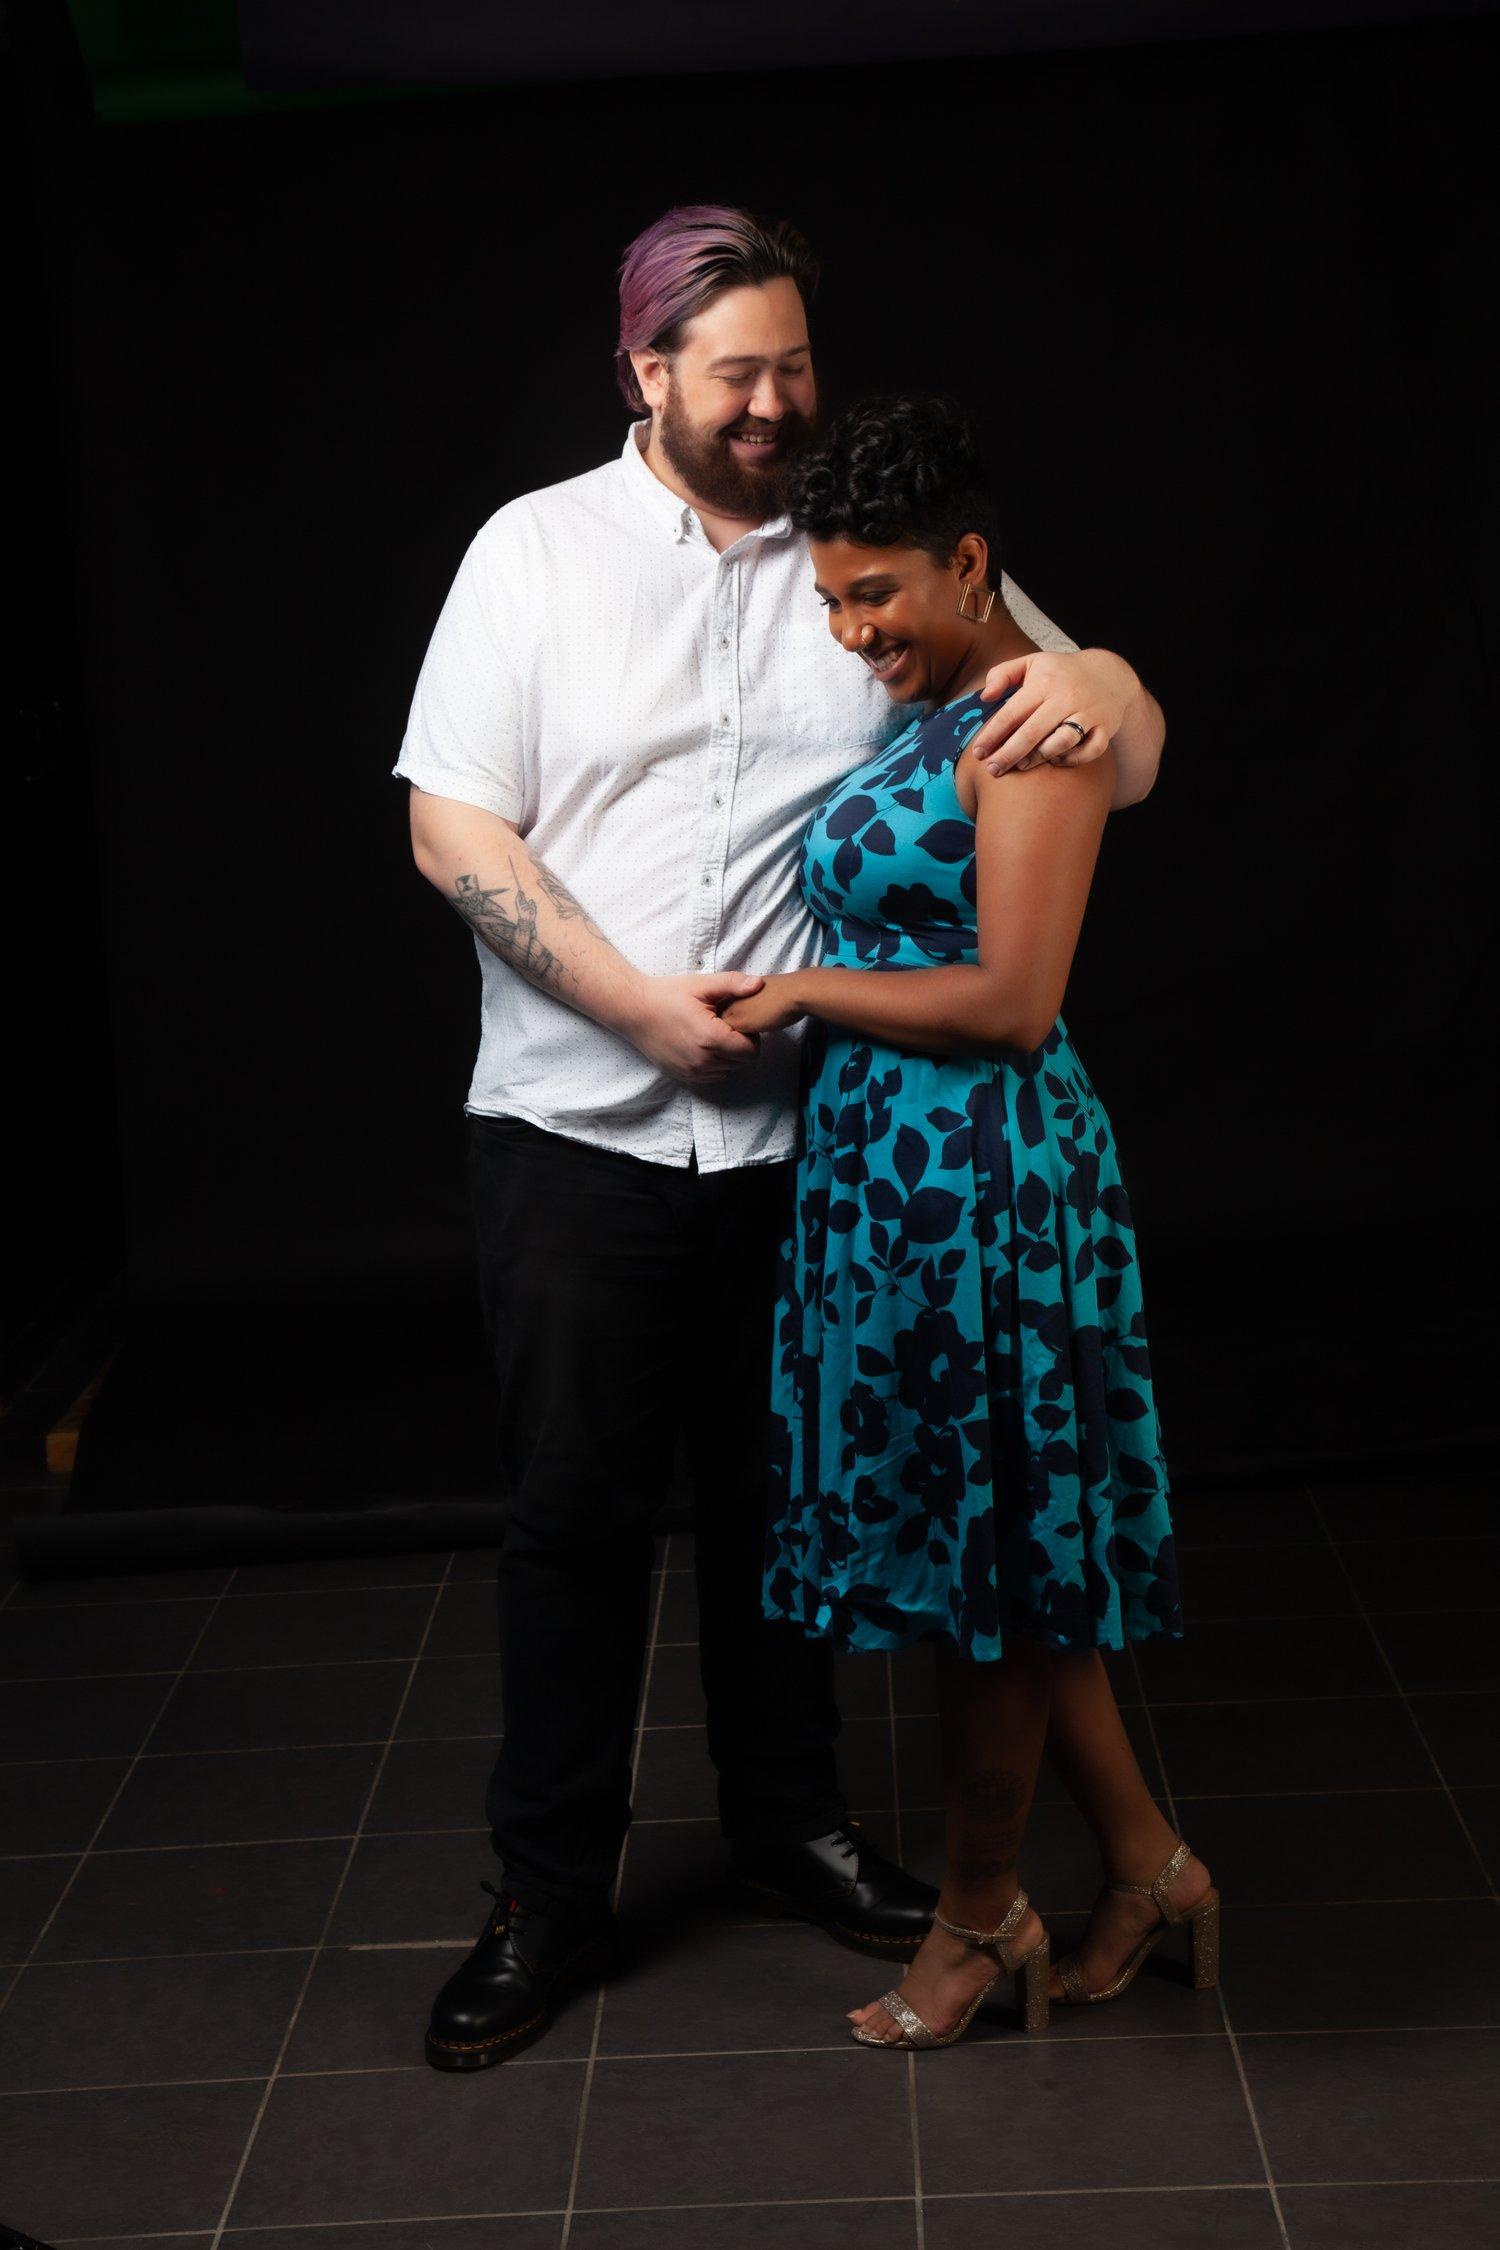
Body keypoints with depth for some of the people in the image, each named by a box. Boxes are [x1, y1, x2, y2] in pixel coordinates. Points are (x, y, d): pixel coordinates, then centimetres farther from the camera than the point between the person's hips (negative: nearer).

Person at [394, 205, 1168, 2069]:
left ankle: (788, 1826, 33)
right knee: (573, 1512, 5)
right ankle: (548, 1894, 19)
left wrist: (1097, 692, -22)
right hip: (576, 1128, -2)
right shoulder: (538, 551, 0)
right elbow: (452, 827, -6)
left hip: (804, 1131, 2)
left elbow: (1120, 749, 4)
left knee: (780, 1498, 14)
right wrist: (644, 1006, -15)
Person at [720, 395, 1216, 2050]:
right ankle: (1147, 1866, 28)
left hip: (979, 1181, -9)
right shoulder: (907, 720, 13)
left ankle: (980, 1918, 21)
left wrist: (803, 993, -11)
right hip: (871, 1167, 9)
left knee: (984, 1556, 4)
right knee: (998, 1553, 14)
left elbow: (1013, 999, -19)